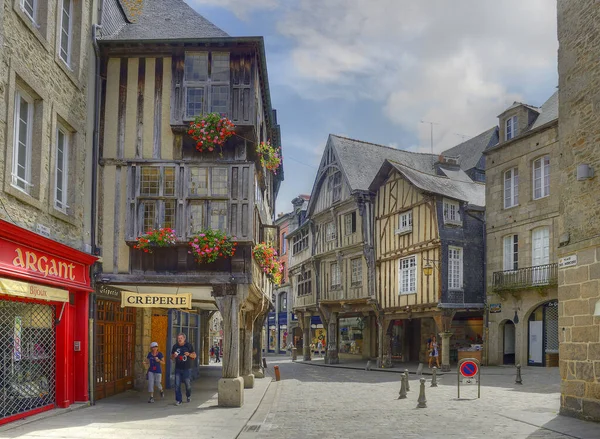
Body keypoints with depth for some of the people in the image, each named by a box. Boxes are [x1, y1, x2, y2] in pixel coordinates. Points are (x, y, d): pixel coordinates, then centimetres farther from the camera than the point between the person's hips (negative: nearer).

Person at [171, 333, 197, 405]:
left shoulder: (189, 345, -1)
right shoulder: (175, 346, 4)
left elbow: (194, 355, 3)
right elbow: (172, 357, 12)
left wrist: (189, 354, -17)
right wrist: (174, 356, -11)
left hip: (187, 368, -2)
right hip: (178, 368, 2)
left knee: (187, 384, 3)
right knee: (177, 384, -4)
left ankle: (189, 395, 32)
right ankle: (178, 400, 4)